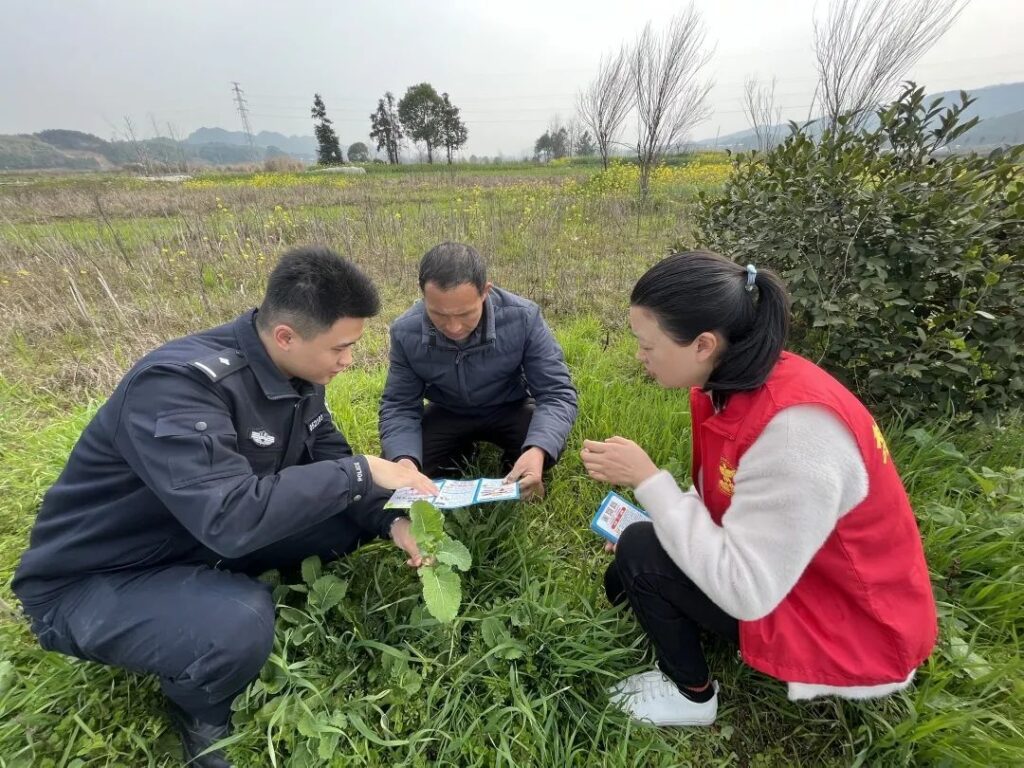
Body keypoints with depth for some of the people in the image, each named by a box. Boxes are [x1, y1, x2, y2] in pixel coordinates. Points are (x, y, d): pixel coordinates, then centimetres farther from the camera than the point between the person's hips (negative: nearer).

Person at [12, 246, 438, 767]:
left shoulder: (296, 374, -9)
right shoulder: (178, 383, -32)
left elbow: (327, 465, -2)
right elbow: (234, 518, -42)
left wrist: (390, 520, -17)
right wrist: (363, 472, -32)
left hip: (207, 542, 6)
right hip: (94, 581, -6)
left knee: (348, 514, -8)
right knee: (240, 624, -33)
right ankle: (201, 718, 3)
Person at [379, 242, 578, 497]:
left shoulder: (523, 318, -28)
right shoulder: (406, 333, -22)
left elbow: (556, 394, -26)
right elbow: (398, 407, -13)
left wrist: (538, 450, -46)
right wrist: (404, 459, -35)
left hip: (509, 410, -2)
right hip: (447, 414, 2)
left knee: (547, 445, -31)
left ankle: (517, 477, 4)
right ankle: (459, 453, 13)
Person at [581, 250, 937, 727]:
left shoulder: (795, 429, -36)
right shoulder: (734, 381, -9)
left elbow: (745, 592, -32)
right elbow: (727, 506, 4)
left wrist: (647, 479, -29)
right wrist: (656, 523, -7)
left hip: (853, 628, -7)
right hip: (777, 569, 8)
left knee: (640, 555, -16)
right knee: (622, 581, 9)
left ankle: (691, 697, 10)